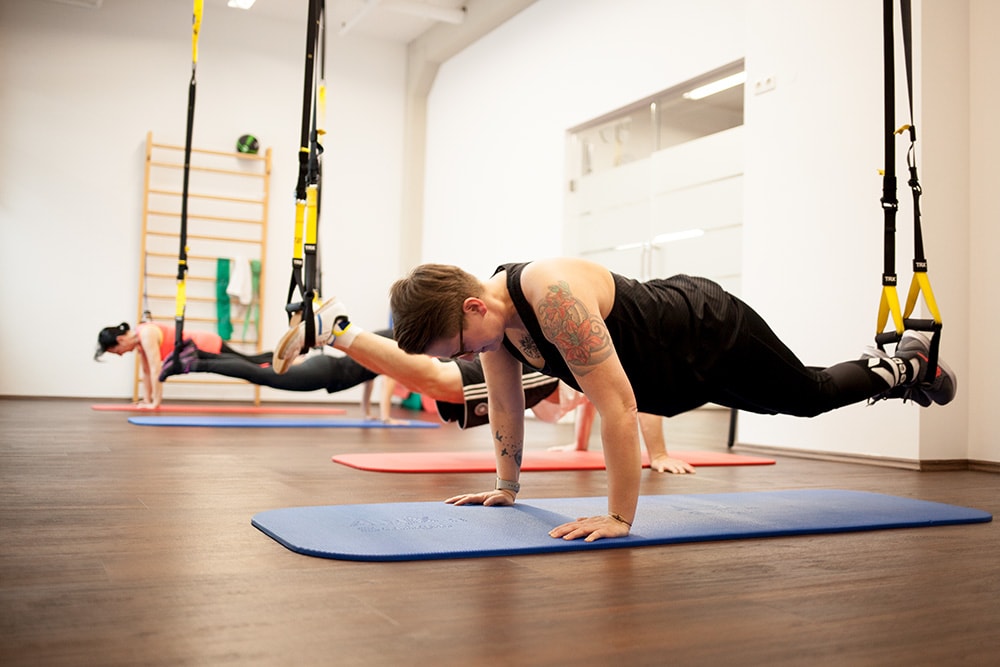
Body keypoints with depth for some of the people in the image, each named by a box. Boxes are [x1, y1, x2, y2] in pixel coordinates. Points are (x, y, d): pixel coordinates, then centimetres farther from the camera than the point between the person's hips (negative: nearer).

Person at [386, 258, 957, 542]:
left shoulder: (555, 296, -44)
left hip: (713, 335, -7)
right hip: (678, 375, 7)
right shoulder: (489, 317, -16)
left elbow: (618, 406, -44)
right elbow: (506, 407, -1)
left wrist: (620, 518, -40)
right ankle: (885, 371, 56)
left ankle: (907, 366, 46)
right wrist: (506, 488, 6)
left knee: (810, 395, 18)